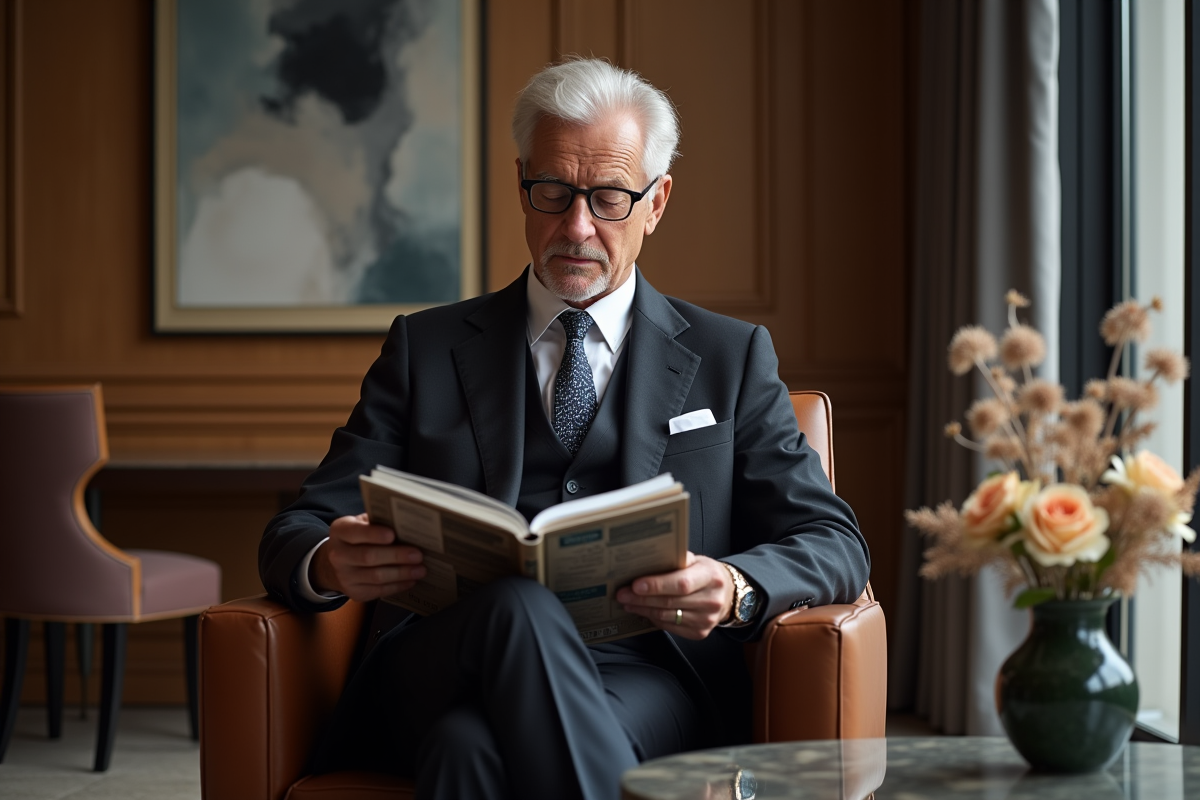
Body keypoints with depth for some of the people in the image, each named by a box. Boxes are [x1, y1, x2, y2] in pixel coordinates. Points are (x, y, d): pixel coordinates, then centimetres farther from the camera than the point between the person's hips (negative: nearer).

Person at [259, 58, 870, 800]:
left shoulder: (731, 357, 19)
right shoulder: (427, 347, 20)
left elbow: (834, 544, 12)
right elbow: (297, 533, 13)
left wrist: (737, 589, -13)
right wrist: (331, 564, -14)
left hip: (644, 679, -1)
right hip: (442, 664, 2)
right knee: (517, 608, -37)